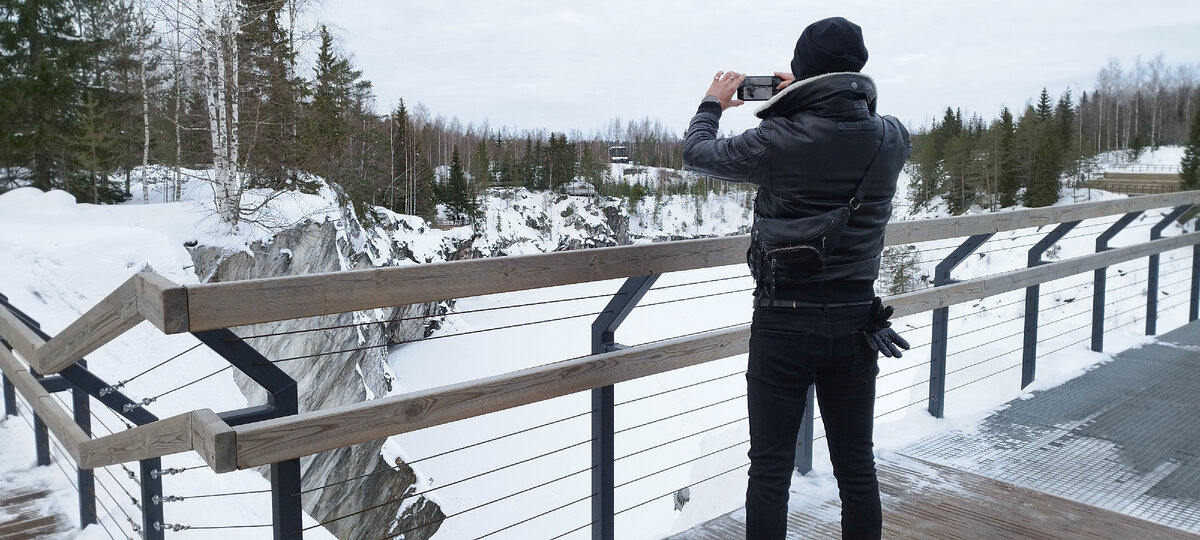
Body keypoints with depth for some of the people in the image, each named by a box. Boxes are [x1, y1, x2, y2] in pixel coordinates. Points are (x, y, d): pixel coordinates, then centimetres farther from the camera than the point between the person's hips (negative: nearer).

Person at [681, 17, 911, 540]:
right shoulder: (891, 138, -2)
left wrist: (713, 102, 17)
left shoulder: (780, 139, -16)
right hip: (857, 320, 4)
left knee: (770, 469, 7)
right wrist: (804, 102, 20)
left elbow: (696, 153, -1)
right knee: (856, 465, 16)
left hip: (785, 321, -4)